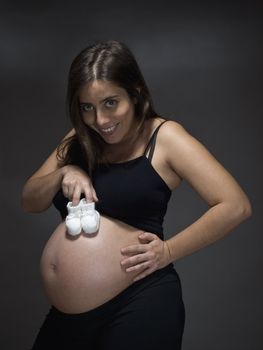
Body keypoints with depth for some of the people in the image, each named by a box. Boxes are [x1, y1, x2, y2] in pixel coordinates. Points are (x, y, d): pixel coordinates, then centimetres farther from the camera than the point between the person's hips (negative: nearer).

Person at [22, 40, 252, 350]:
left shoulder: (163, 137, -7)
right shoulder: (79, 141, 10)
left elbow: (236, 206, -12)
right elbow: (29, 202, 11)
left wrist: (168, 251, -14)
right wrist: (64, 173, -8)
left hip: (139, 307, -6)